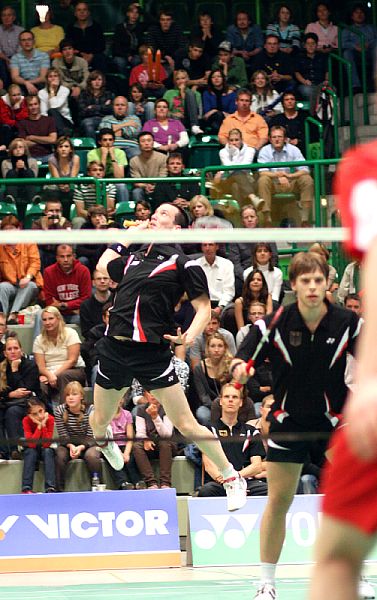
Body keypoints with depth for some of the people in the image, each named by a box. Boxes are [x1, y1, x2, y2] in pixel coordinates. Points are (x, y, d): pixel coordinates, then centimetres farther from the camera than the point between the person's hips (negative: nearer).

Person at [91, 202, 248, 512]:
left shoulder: (181, 263, -2)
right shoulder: (133, 257, 15)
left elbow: (204, 306, -4)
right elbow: (104, 265, 36)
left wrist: (190, 335, -23)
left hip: (152, 351, -5)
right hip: (115, 347, 5)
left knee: (186, 425, -8)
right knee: (100, 420, 19)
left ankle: (232, 478, 4)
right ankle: (104, 442, 56)